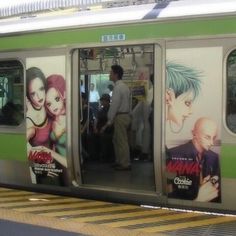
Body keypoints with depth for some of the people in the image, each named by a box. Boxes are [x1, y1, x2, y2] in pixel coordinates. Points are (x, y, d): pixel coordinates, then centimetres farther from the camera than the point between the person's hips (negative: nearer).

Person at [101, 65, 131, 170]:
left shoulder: (118, 87, -16)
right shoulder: (124, 86, 14)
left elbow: (114, 105, -19)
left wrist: (109, 121, -15)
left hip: (120, 117, -10)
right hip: (125, 115, 10)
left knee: (122, 141, -3)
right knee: (116, 140, 18)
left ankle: (125, 164, 3)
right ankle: (119, 161, 25)